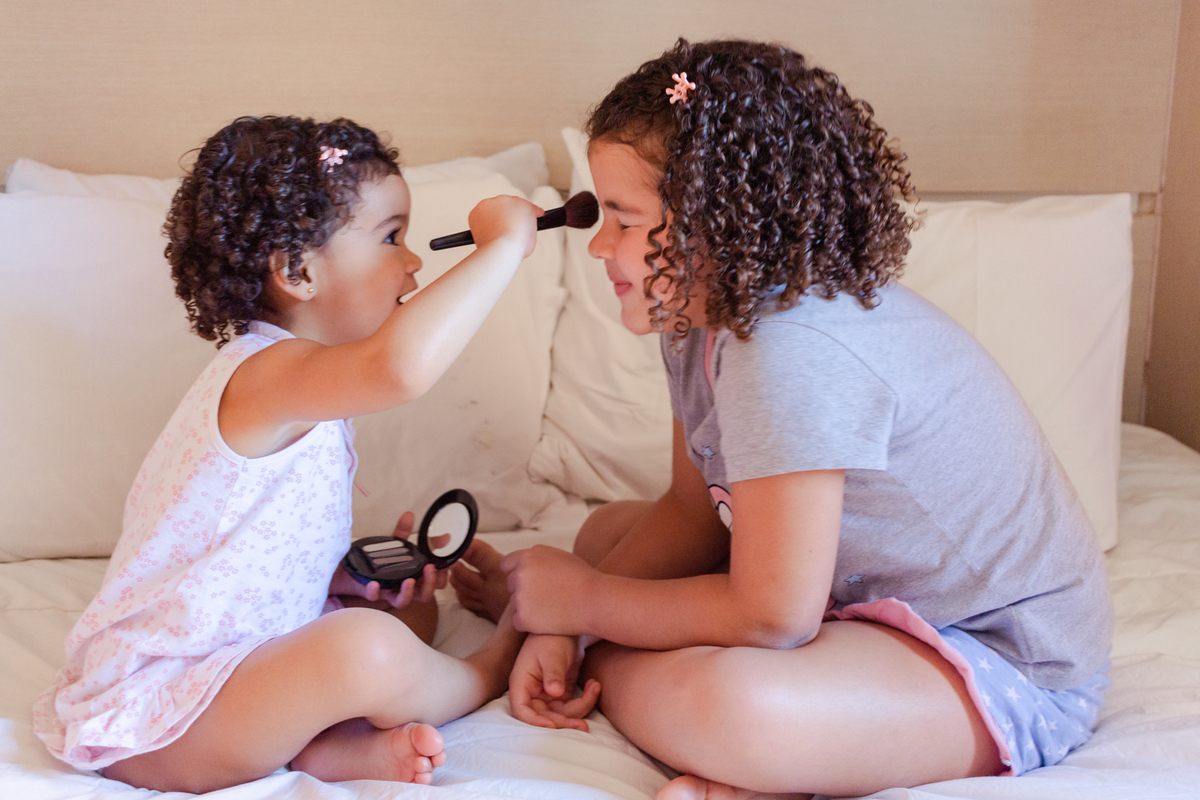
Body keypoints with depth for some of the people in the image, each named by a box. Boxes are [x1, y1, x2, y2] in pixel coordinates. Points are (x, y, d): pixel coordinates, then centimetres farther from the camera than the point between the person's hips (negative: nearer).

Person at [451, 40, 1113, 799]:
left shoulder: (795, 352, -30)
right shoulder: (708, 311, 0)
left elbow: (771, 619, -27)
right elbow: (692, 511, 9)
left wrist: (578, 602, -13)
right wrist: (560, 624, -6)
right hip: (854, 591, 10)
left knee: (730, 705, -38)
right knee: (608, 531, 11)